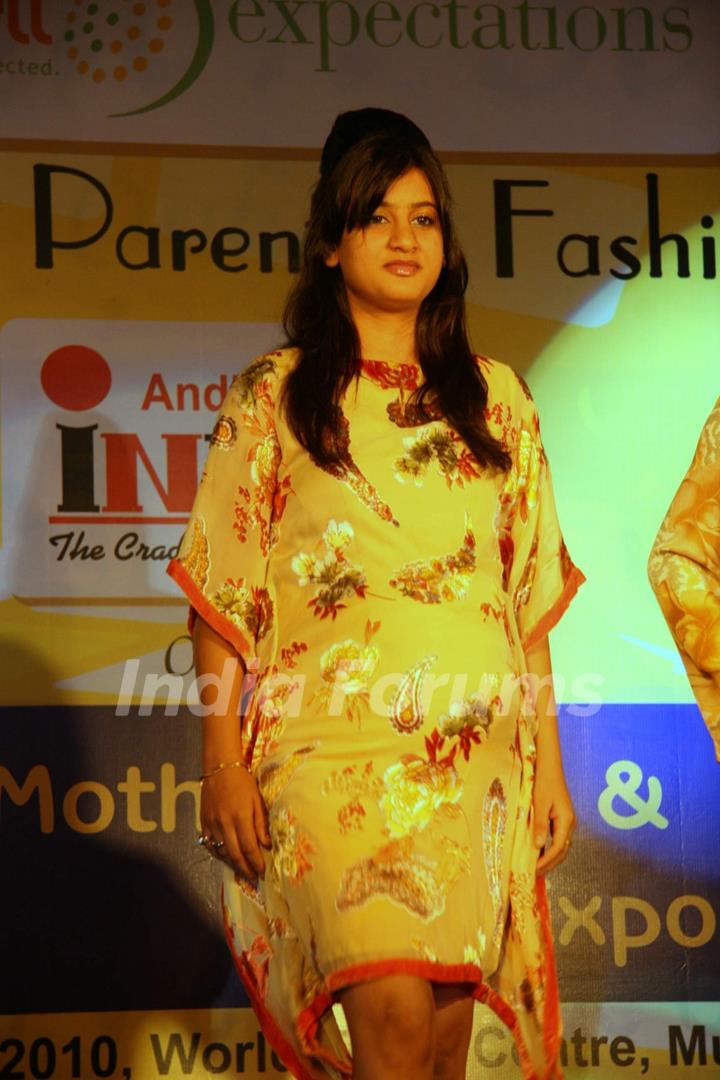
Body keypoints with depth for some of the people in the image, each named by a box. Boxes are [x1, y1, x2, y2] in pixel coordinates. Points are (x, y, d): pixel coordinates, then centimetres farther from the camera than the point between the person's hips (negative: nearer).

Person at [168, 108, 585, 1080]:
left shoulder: (494, 399, 14)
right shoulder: (272, 398, 6)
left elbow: (529, 599, 15)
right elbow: (221, 596, 3)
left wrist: (549, 764, 11)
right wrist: (223, 763, -5)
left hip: (478, 761, 3)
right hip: (333, 746, -3)